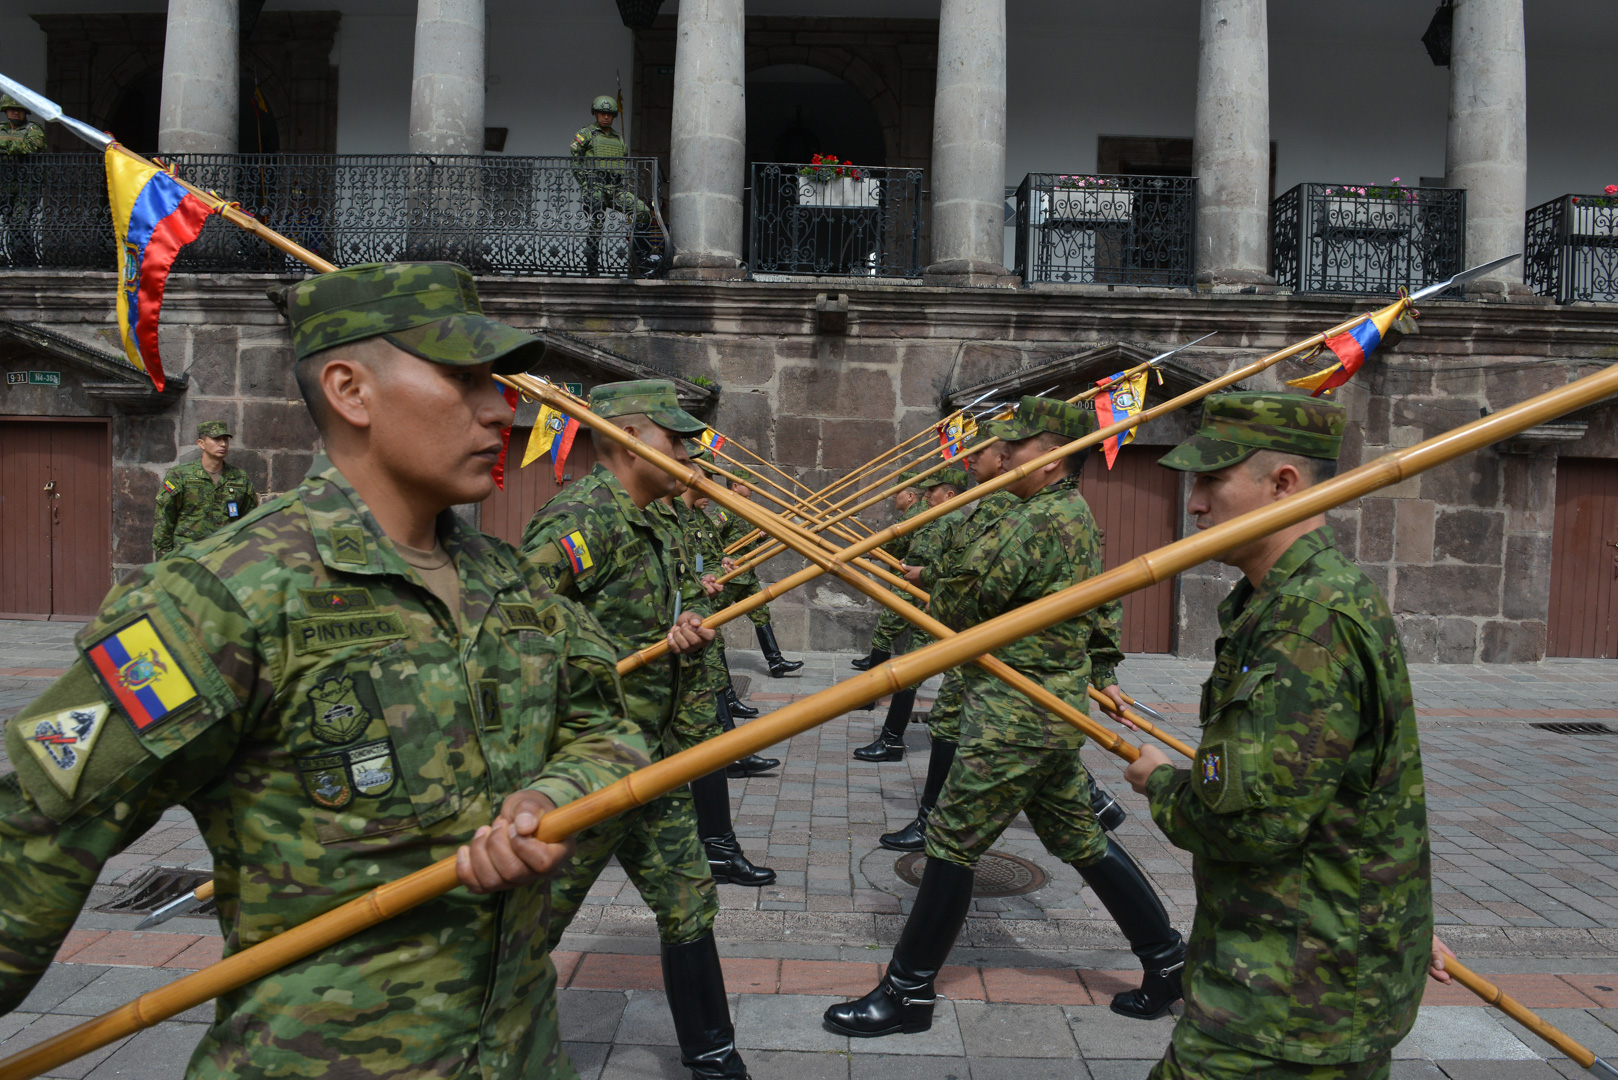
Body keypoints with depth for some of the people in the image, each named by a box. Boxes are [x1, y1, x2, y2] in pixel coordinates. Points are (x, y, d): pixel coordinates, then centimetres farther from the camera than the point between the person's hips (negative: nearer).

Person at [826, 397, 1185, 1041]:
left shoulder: (1036, 521, -20)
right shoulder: (1079, 517, 13)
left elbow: (957, 607, -20)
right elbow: (1101, 605, 23)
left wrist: (928, 592, 2)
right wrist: (1102, 672, 29)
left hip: (1016, 718, -10)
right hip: (1059, 709, 10)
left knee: (952, 844, -2)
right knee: (1078, 838, 20)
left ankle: (908, 993, 10)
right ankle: (1167, 959, 30)